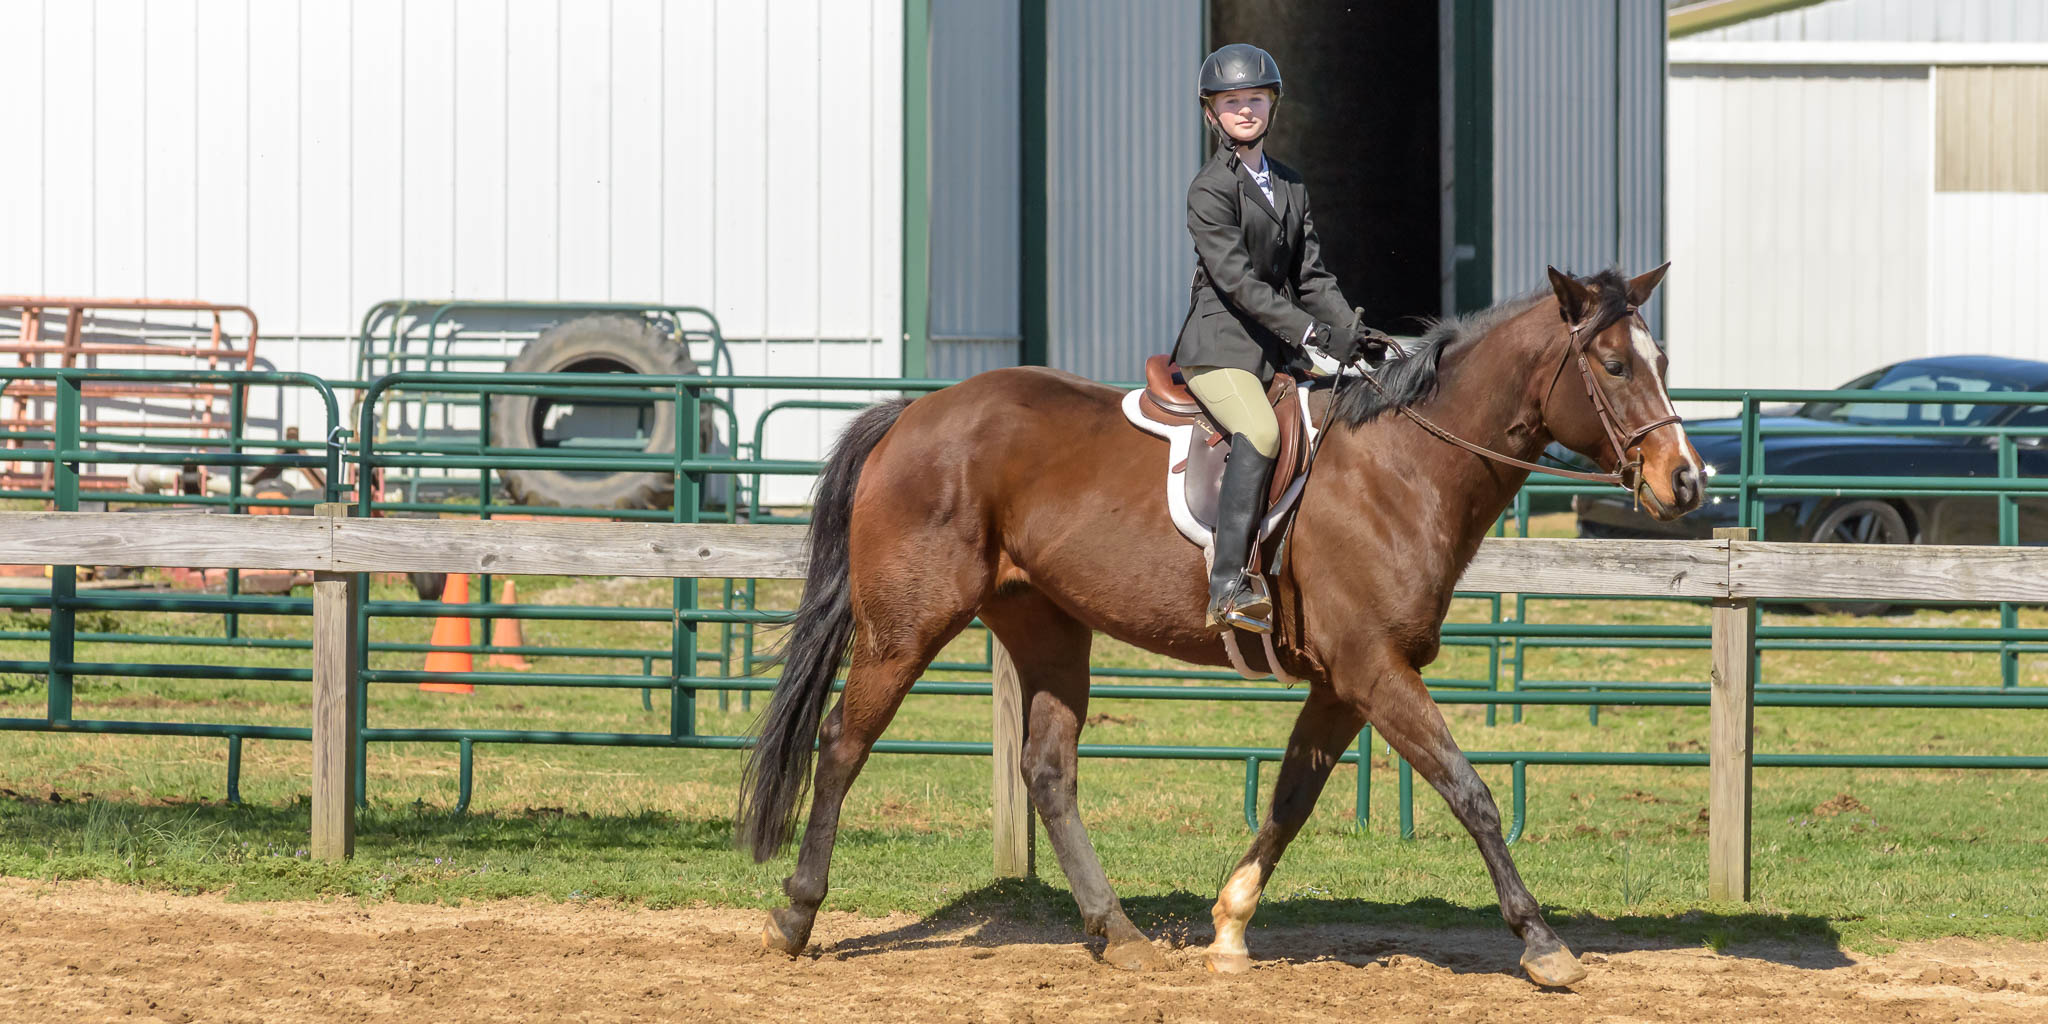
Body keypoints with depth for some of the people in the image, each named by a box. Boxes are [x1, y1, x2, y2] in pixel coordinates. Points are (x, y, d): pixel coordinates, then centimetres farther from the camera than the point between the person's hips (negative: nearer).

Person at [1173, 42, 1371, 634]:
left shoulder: (1290, 185, 19)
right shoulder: (1210, 189, -5)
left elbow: (1311, 275, 17)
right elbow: (1237, 280, -15)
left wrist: (1351, 332, 0)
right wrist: (1309, 331, -22)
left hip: (1276, 355, 8)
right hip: (1220, 347, -8)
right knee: (1260, 432, -32)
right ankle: (1228, 585, -38)